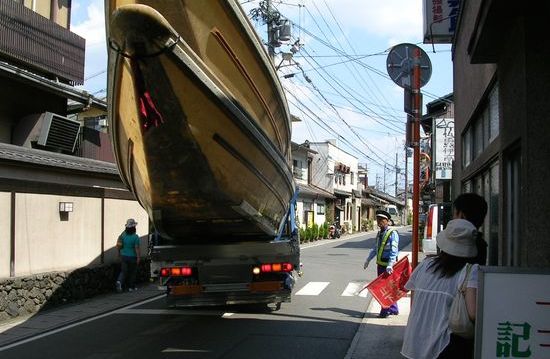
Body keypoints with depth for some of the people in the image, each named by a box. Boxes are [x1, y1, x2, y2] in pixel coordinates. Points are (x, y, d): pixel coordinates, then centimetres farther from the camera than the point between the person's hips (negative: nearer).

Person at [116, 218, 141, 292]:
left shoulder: (123, 234, -1)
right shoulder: (135, 237, -16)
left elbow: (118, 245, 4)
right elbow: (137, 248, -17)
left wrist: (119, 253, 18)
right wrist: (138, 258, -11)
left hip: (123, 256, 4)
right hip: (132, 257, -4)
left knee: (123, 271, 10)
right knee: (132, 272, 11)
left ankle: (119, 281, -17)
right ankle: (131, 287, 20)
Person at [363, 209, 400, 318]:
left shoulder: (392, 234, -15)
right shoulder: (379, 233, 12)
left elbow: (394, 251, -23)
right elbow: (375, 248, 23)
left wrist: (390, 265, -31)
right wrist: (368, 260, 22)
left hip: (388, 265, -9)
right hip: (380, 264, 9)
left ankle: (385, 311, 8)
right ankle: (394, 309, 27)